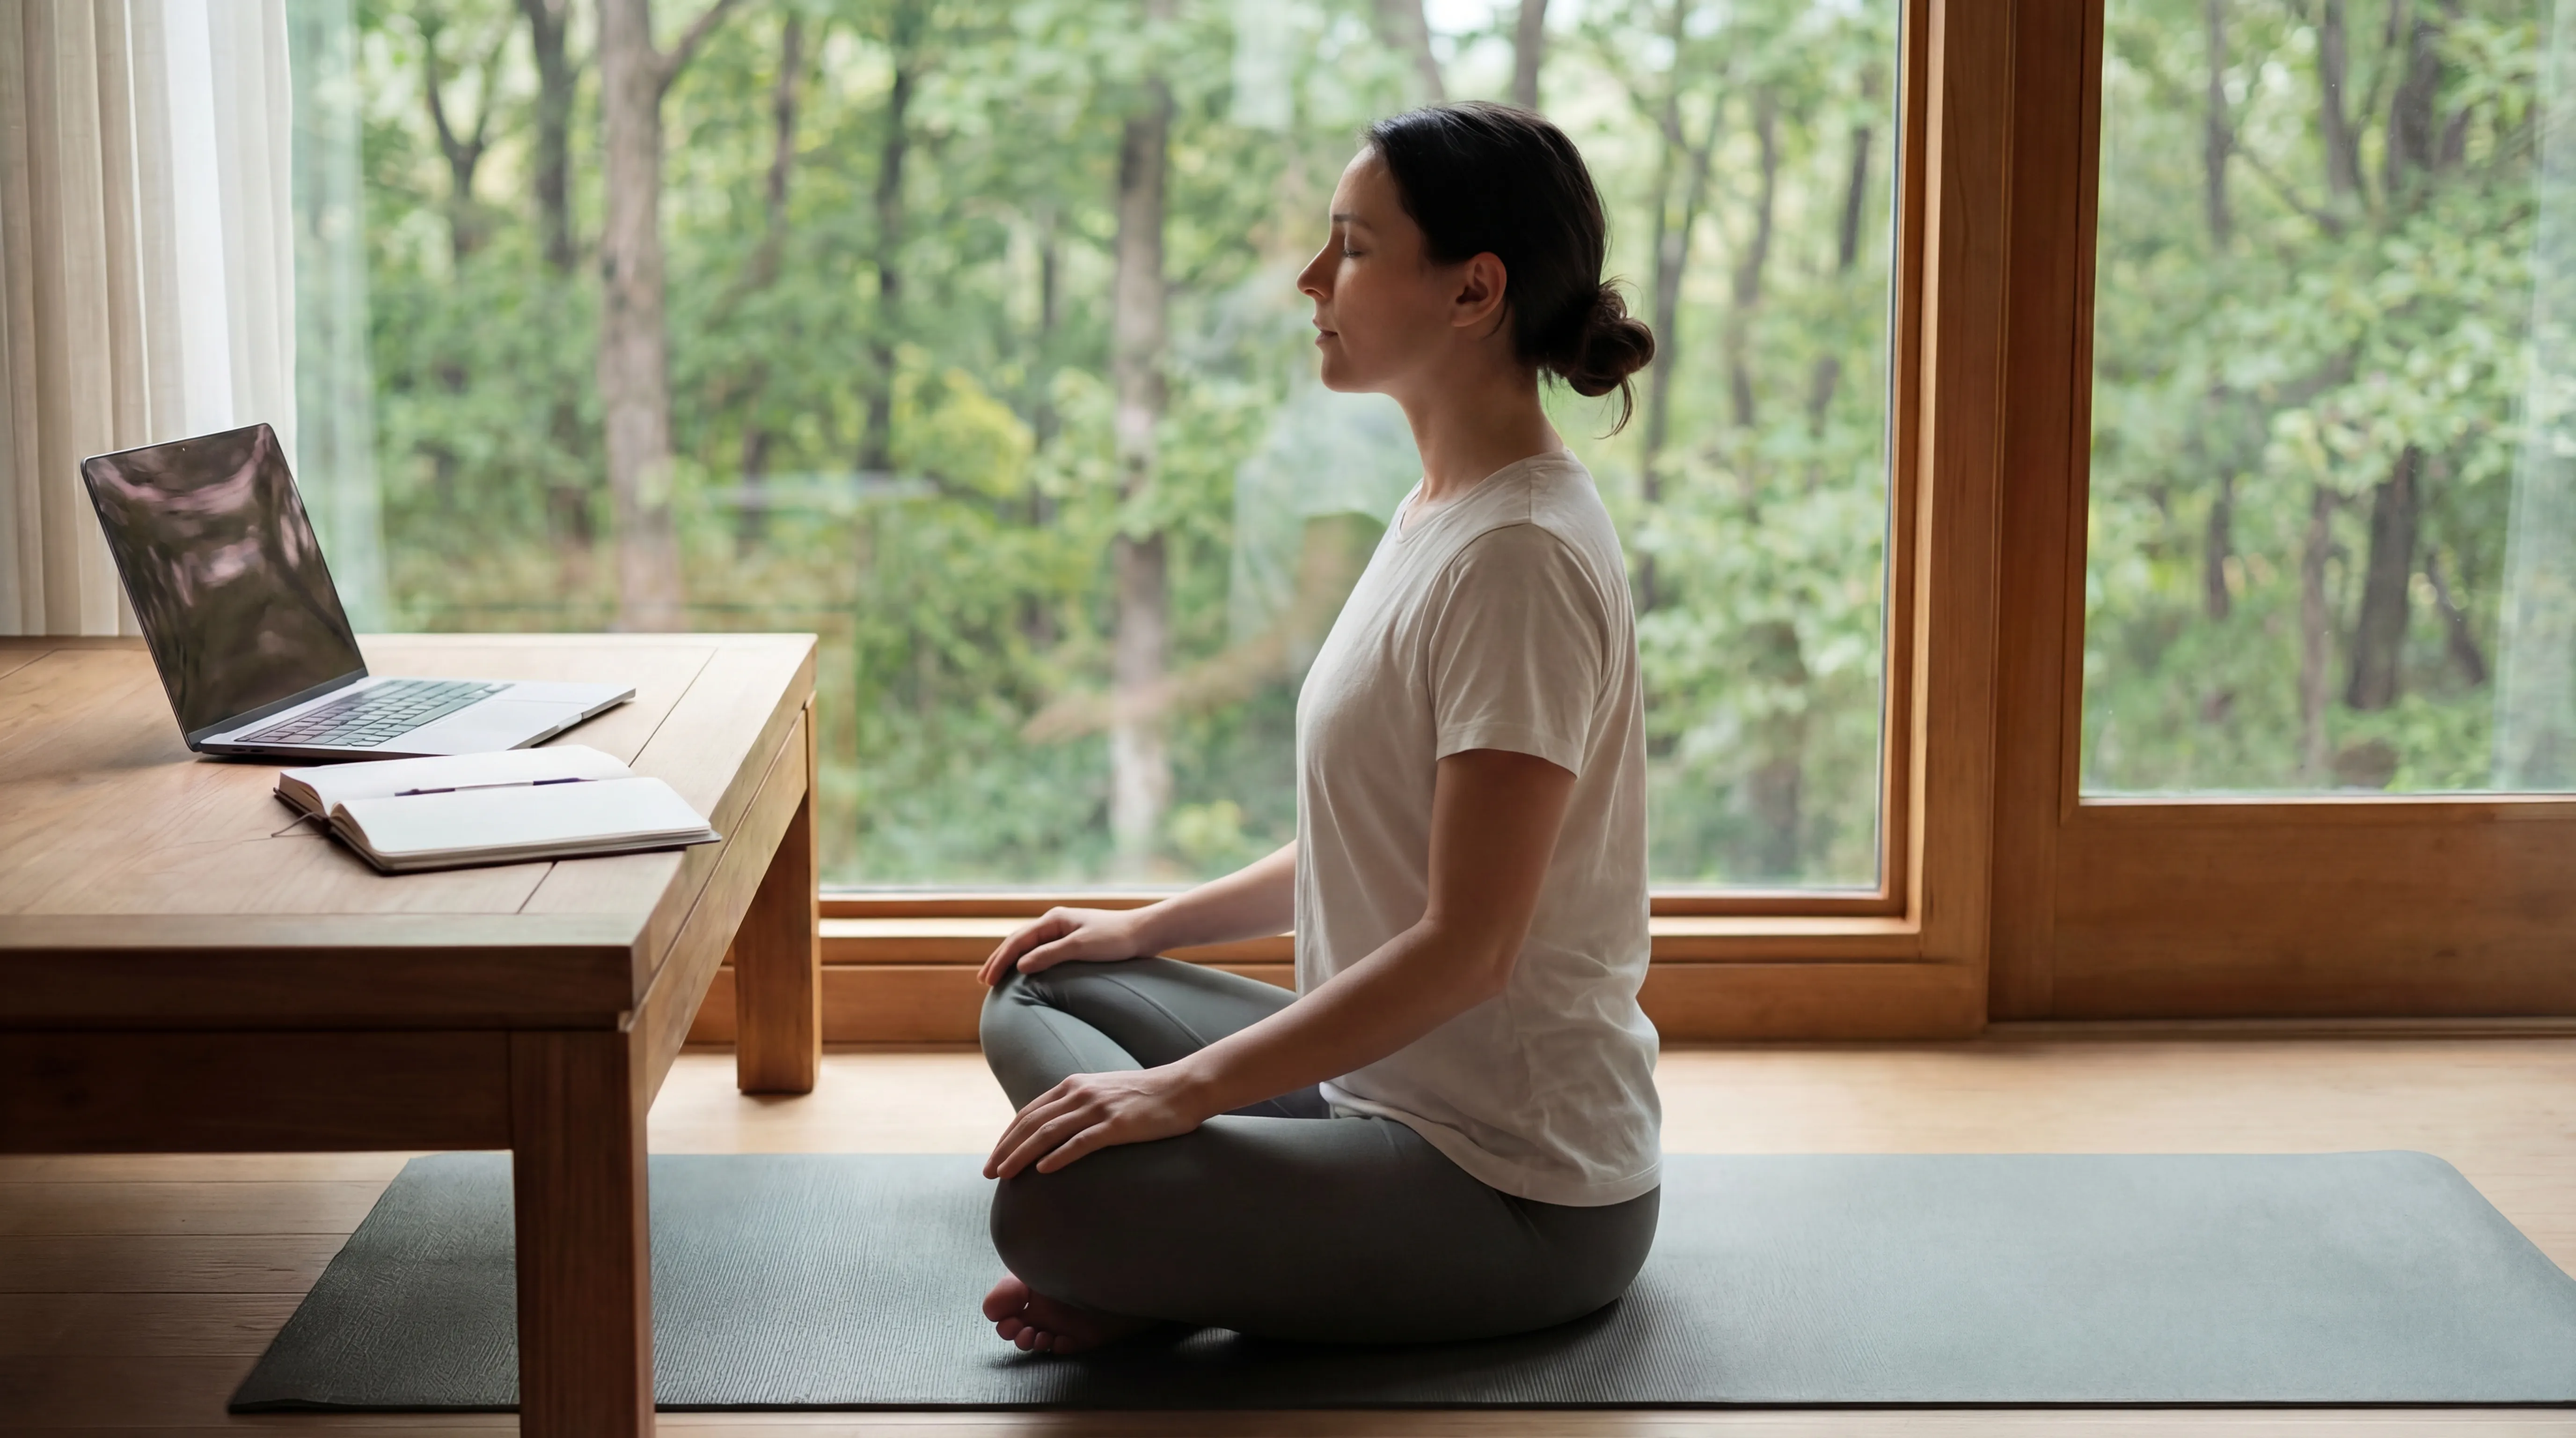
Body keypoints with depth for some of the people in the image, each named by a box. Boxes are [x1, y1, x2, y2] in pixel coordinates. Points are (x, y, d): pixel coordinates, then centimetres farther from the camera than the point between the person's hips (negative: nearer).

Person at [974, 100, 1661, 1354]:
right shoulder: (1441, 513, 10)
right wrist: (1147, 925, 19)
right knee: (1037, 1001, 17)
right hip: (1395, 1088, 10)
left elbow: (1465, 945, -24)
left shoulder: (1520, 558, -22)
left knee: (1048, 1210, -28)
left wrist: (1183, 1088, -22)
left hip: (1522, 1190, -10)